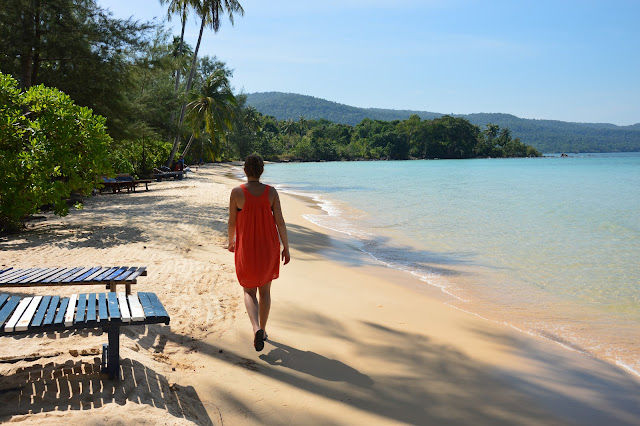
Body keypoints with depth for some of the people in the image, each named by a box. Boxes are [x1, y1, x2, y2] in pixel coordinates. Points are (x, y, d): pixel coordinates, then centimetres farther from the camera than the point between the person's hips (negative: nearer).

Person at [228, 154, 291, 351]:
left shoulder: (237, 192, -10)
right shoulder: (271, 192, -7)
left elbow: (232, 221, -3)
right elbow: (280, 222, -6)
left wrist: (231, 241, 16)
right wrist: (286, 247, 3)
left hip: (247, 248, -1)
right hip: (269, 248, 2)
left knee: (249, 291, 11)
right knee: (265, 290, 19)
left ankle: (256, 328, -12)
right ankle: (263, 329, 27)